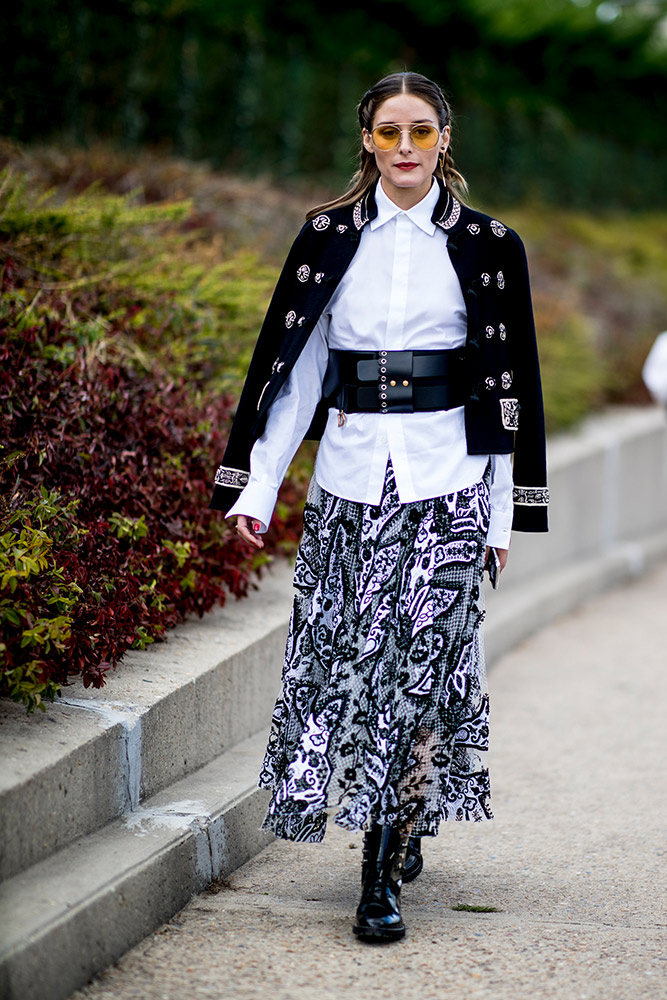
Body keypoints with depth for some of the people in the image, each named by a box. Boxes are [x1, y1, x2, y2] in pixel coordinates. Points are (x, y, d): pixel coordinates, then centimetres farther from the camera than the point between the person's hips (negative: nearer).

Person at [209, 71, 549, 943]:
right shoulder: (328, 237, 7)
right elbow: (293, 364, 8)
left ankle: (383, 875, -1)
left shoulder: (486, 246, 3)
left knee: (418, 665, -7)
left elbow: (509, 378, 6)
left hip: (446, 481, -2)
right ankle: (401, 834, 23)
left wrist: (505, 508, 4)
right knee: (345, 656, 2)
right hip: (350, 477, 2)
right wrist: (256, 485, 1)